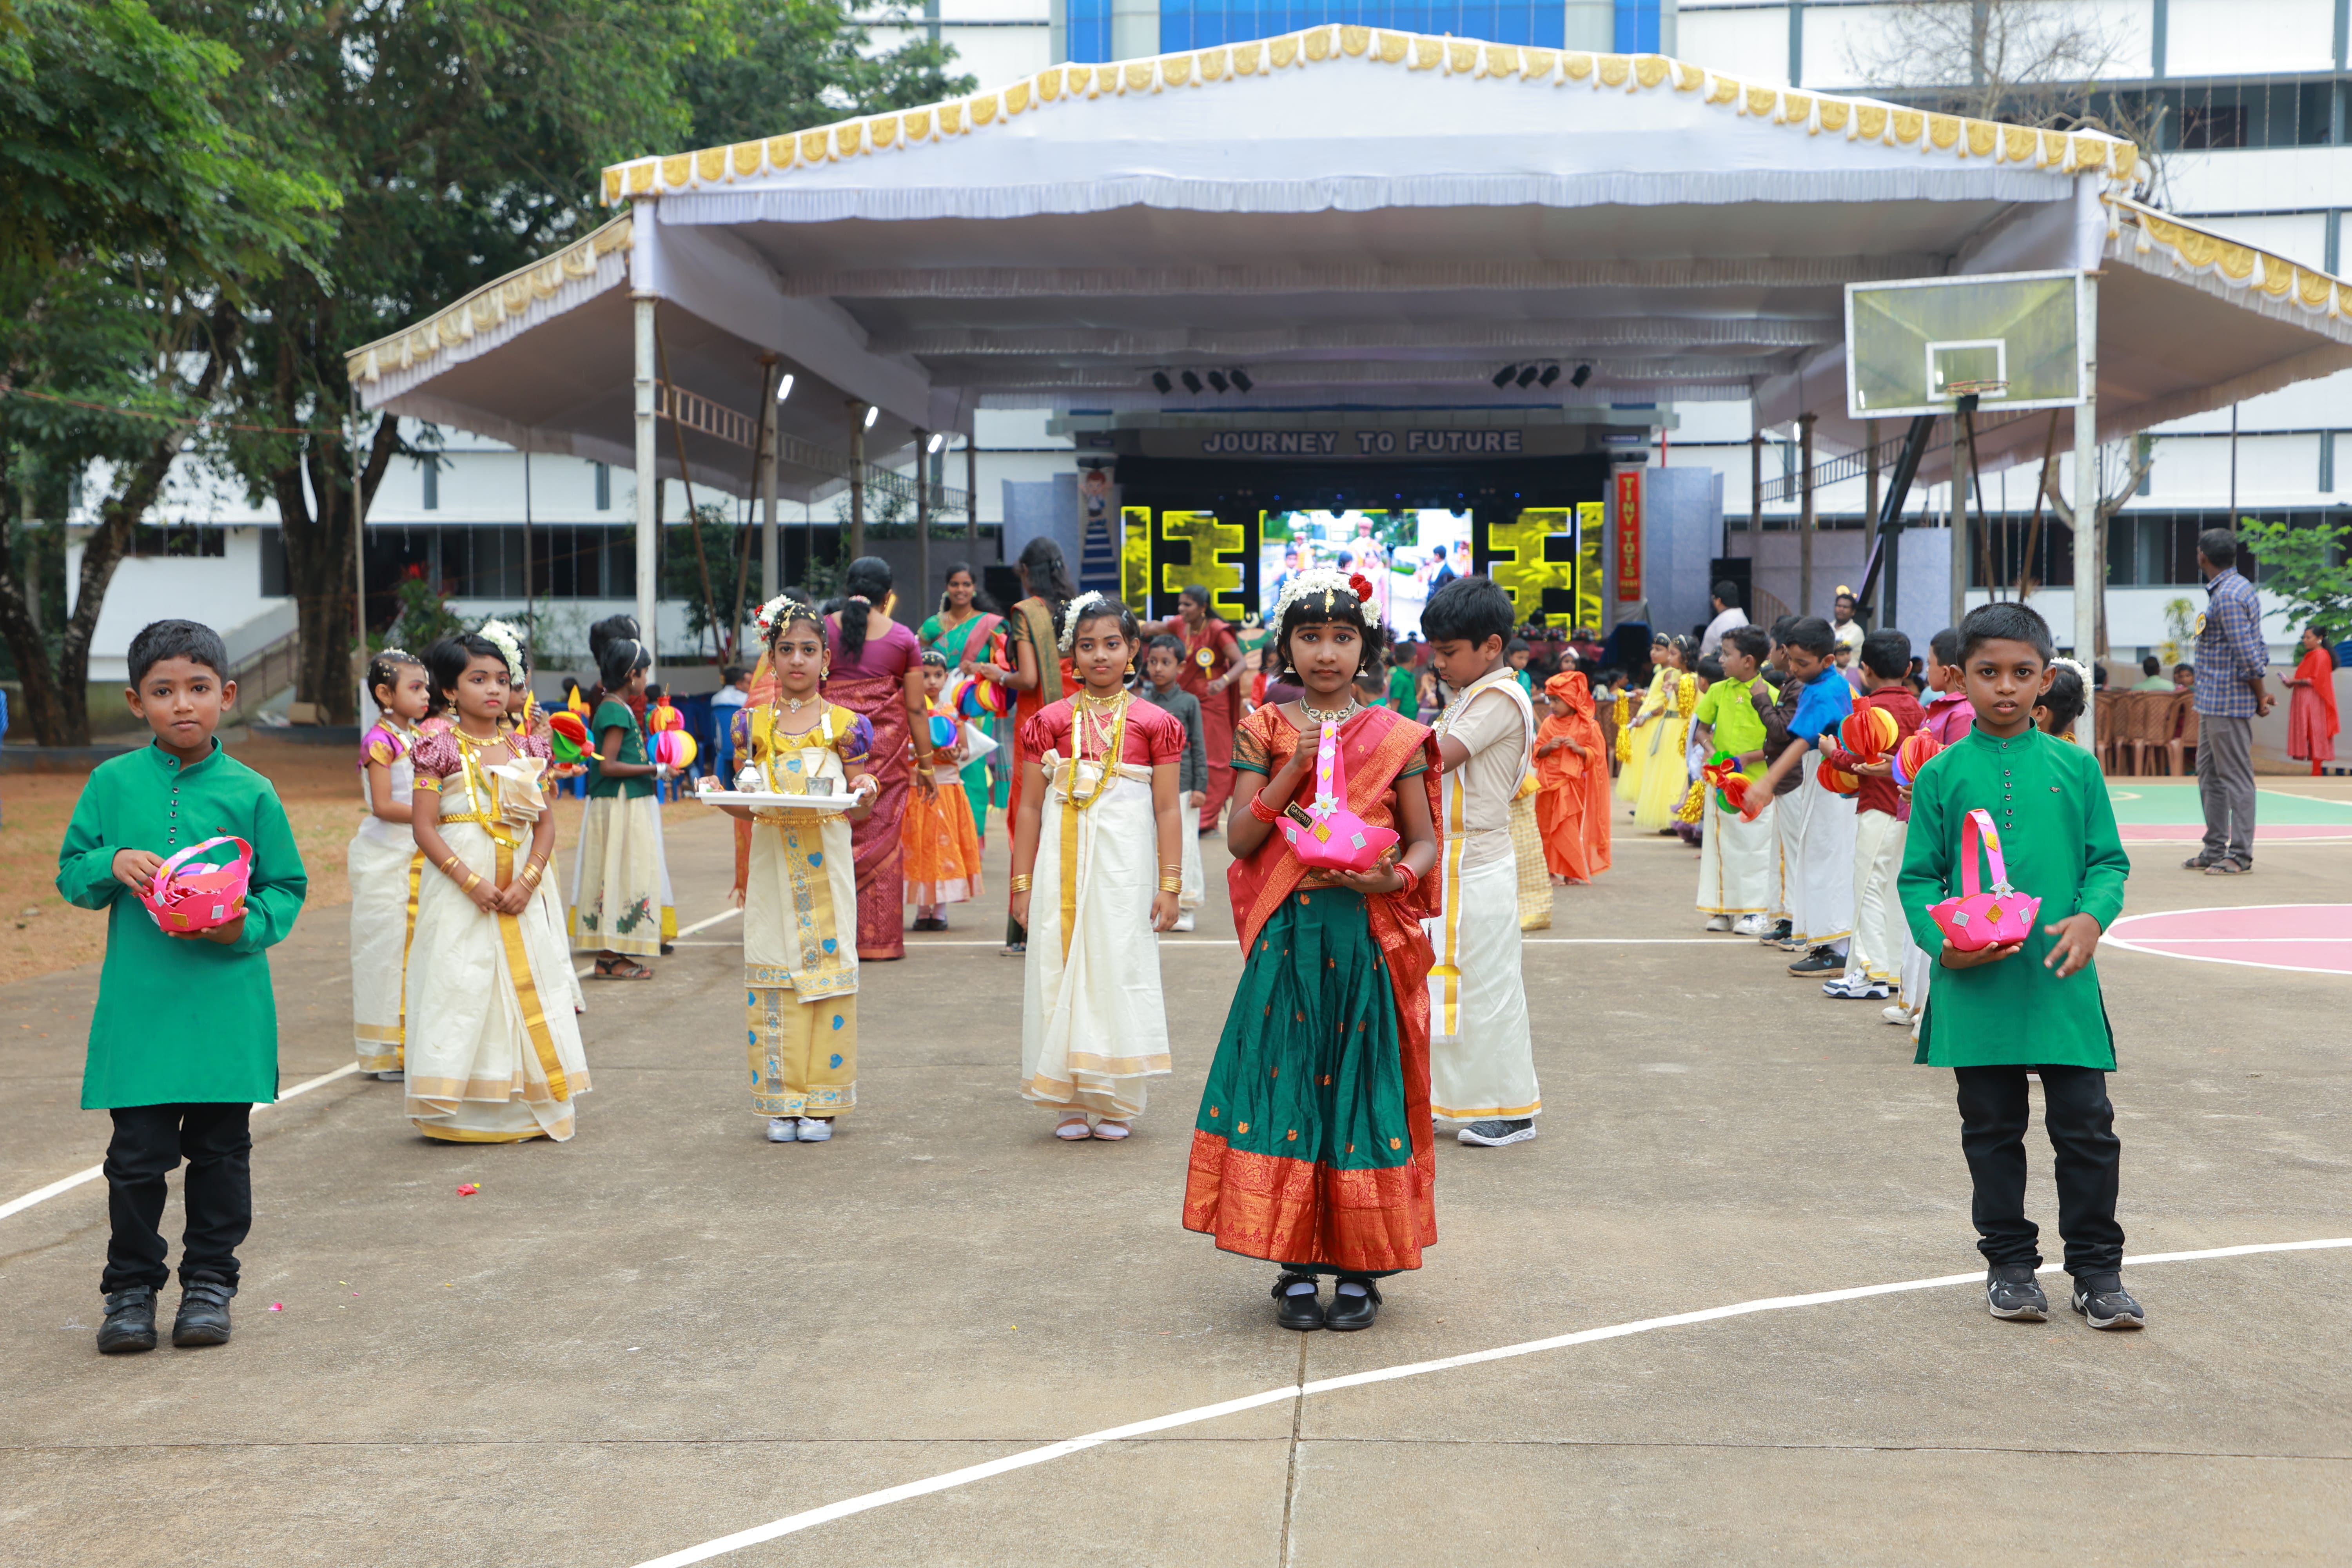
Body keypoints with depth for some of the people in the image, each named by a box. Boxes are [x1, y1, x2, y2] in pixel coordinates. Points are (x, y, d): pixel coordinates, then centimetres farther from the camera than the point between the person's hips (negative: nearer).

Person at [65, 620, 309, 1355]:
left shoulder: (251, 792, -1)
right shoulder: (113, 783, 2)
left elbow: (287, 888, 5)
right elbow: (70, 873, 8)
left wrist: (246, 927, -14)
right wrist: (113, 865, -13)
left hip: (228, 1009, 0)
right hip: (138, 1008, 0)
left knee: (221, 1151, 9)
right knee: (138, 1155, 2)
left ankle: (209, 1283, 24)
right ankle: (131, 1288, 18)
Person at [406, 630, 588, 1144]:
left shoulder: (524, 748, 9)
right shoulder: (442, 749, -4)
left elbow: (546, 822, 8)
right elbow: (425, 828, -9)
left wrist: (528, 880, -7)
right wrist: (471, 881, -17)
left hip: (519, 893, 5)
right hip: (459, 893, -4)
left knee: (528, 985, 4)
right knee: (461, 989, -4)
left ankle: (524, 1107, 12)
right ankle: (458, 1113, 2)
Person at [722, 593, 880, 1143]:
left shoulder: (845, 723, 2)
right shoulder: (753, 722, 7)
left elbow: (860, 808, 3)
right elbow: (746, 806, 11)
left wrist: (864, 795, -18)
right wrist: (724, 797, -10)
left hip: (827, 865, -1)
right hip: (771, 865, 1)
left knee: (828, 970, -1)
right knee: (772, 975, 1)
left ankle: (821, 1102, 8)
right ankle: (781, 1101, 10)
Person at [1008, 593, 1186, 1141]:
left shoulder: (1153, 722, 3)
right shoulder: (1051, 721, 6)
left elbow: (1168, 809, 1)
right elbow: (1030, 808, 6)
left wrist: (1169, 885, -5)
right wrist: (1021, 884, 3)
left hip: (1125, 868, -1)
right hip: (1062, 867, 1)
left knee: (1120, 970, 0)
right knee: (1061, 970, 1)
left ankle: (1116, 1104, 10)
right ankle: (1071, 1103, 10)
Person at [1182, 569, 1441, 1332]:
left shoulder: (1396, 737, 4)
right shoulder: (1265, 731, 5)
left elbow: (1425, 840, 6)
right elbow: (1241, 840, -2)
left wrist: (1395, 879, -15)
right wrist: (1295, 767, -13)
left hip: (1370, 938, 0)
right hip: (1287, 937, 0)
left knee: (1362, 1087, 2)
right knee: (1286, 1087, 0)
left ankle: (1361, 1267, 12)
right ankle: (1297, 1267, 10)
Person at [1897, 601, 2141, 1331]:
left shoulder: (2075, 767, 4)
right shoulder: (1942, 775, 2)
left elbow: (2109, 859, 7)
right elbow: (1919, 877, 3)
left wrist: (2091, 917, -12)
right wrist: (1940, 939, -14)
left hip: (2062, 978, 0)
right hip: (1976, 985, 0)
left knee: (2086, 1127, 2)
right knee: (1993, 1129, 10)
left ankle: (2097, 1269, 15)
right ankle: (2008, 1263, 23)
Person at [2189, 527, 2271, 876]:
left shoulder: (2228, 597, -18)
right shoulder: (2236, 589, 15)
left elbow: (2248, 654, -20)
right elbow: (2255, 650, 17)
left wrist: (2260, 696, -10)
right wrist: (2261, 690, 13)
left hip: (2228, 703, -11)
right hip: (2212, 702, 11)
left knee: (2235, 778, -4)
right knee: (2209, 775, 15)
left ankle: (2241, 855, 1)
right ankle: (2214, 850, 22)